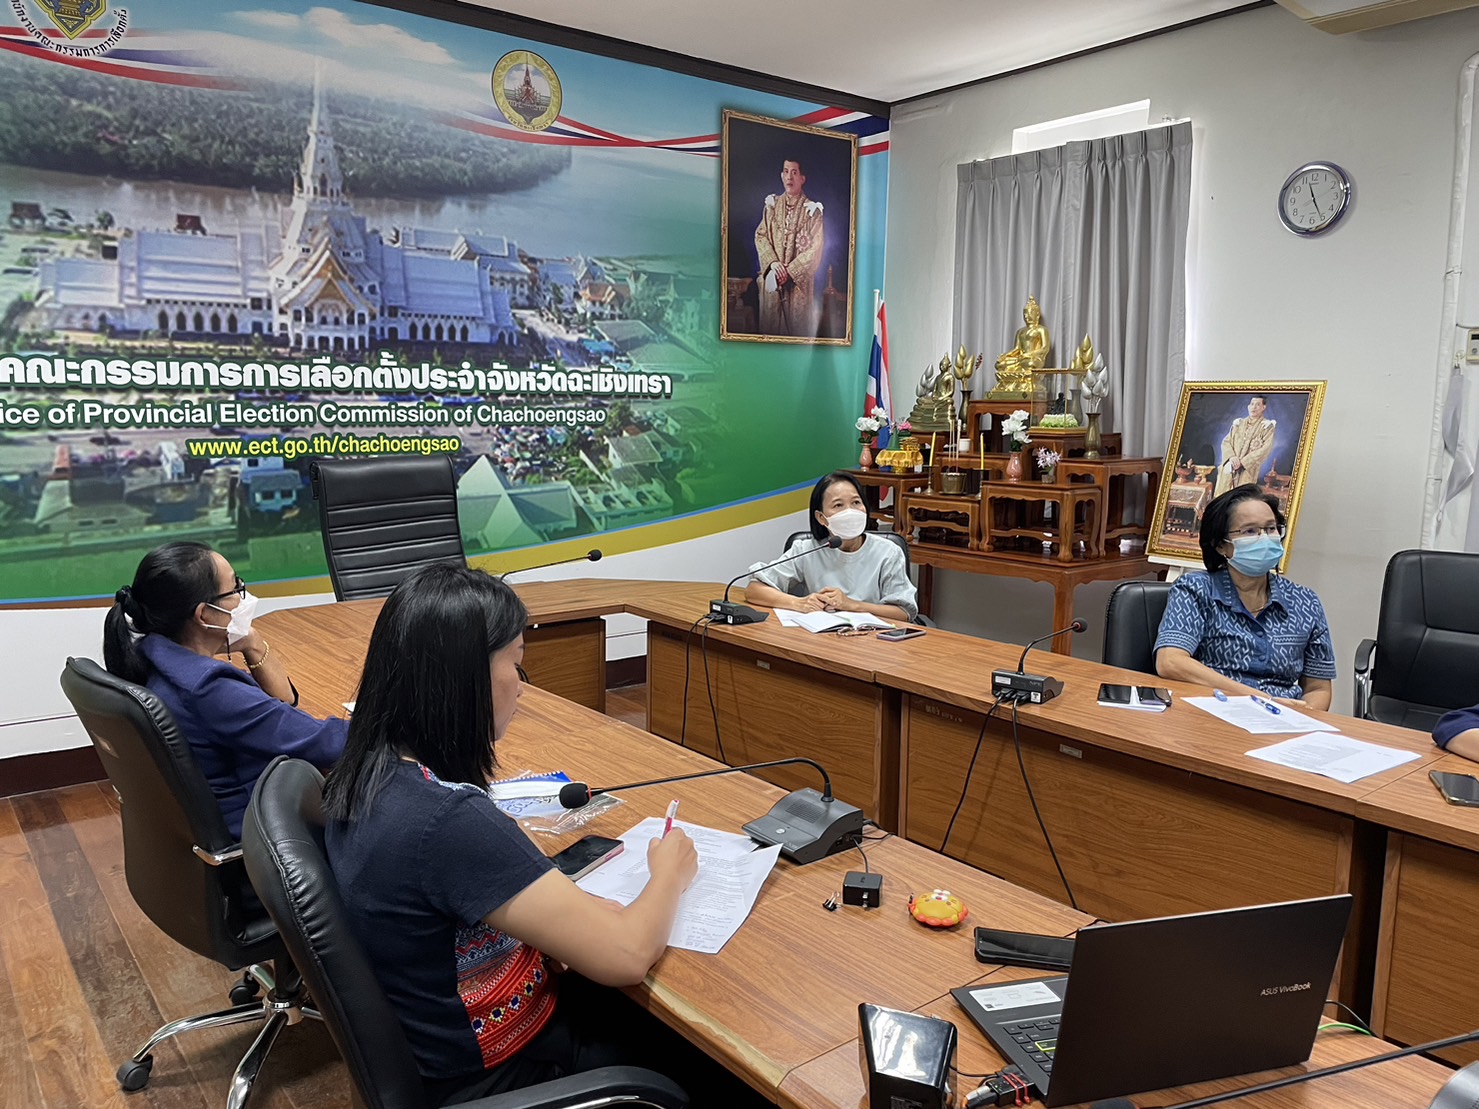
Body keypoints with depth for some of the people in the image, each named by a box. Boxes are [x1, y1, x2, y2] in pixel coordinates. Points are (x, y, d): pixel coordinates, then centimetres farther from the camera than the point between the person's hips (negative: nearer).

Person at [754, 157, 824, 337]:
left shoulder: (812, 209, -3)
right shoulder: (772, 205, 7)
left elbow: (816, 248, -8)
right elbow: (760, 235, 5)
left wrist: (790, 270, -14)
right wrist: (772, 262, -12)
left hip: (799, 280, -3)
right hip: (772, 278, 3)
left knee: (797, 325, 1)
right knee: (770, 322, 7)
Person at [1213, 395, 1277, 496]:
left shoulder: (1267, 426, 3)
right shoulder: (1238, 423, 17)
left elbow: (1264, 449, -7)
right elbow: (1226, 441, 10)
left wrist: (1242, 462, -14)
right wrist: (1231, 457, -11)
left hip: (1248, 469, -4)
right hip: (1229, 467, 4)